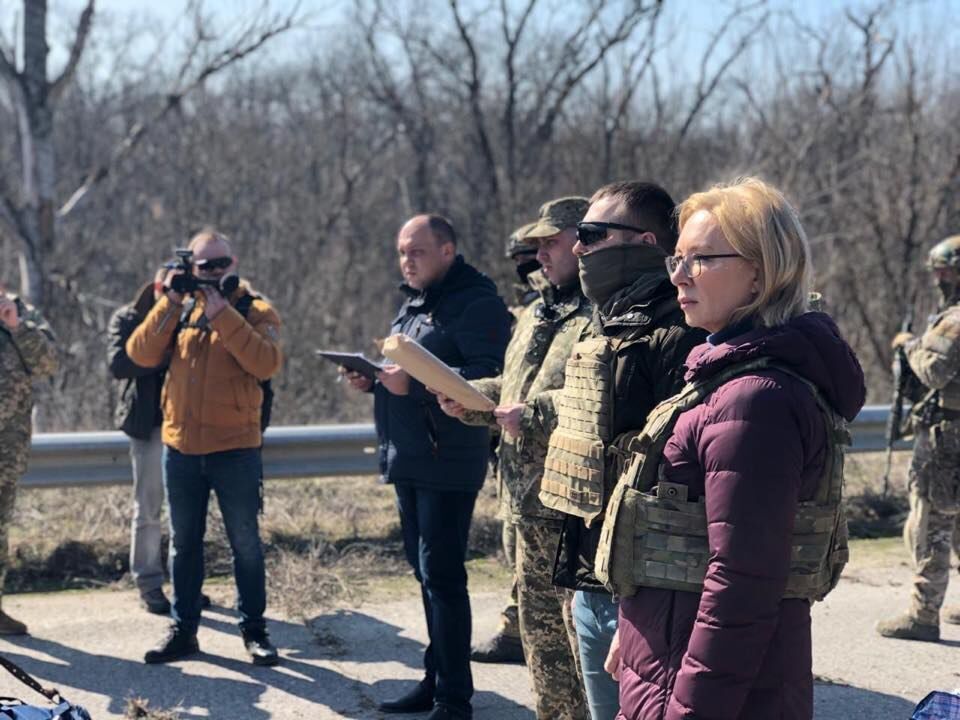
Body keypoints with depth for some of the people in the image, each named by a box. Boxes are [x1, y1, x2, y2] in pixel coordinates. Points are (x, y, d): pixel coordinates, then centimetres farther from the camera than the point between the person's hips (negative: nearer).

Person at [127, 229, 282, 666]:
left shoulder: (255, 311, -3)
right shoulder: (179, 310, 8)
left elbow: (267, 363, -21)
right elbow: (141, 355, -5)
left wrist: (222, 314, -23)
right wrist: (169, 303, -13)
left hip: (235, 449, -4)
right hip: (180, 448, 4)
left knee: (245, 543, 5)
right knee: (184, 543, 12)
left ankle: (254, 630, 16)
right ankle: (183, 630, 22)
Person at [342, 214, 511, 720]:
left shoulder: (477, 304, -12)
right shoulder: (412, 304, 17)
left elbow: (489, 377, -24)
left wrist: (412, 383, -29)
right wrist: (373, 380, 5)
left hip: (448, 464, -9)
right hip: (407, 463, 9)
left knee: (441, 577, -7)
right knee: (426, 574, 15)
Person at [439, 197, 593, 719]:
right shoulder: (538, 315, 18)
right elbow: (512, 390, 27)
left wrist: (532, 411, -24)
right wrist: (469, 399, 9)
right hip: (529, 503, 10)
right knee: (540, 626, 20)